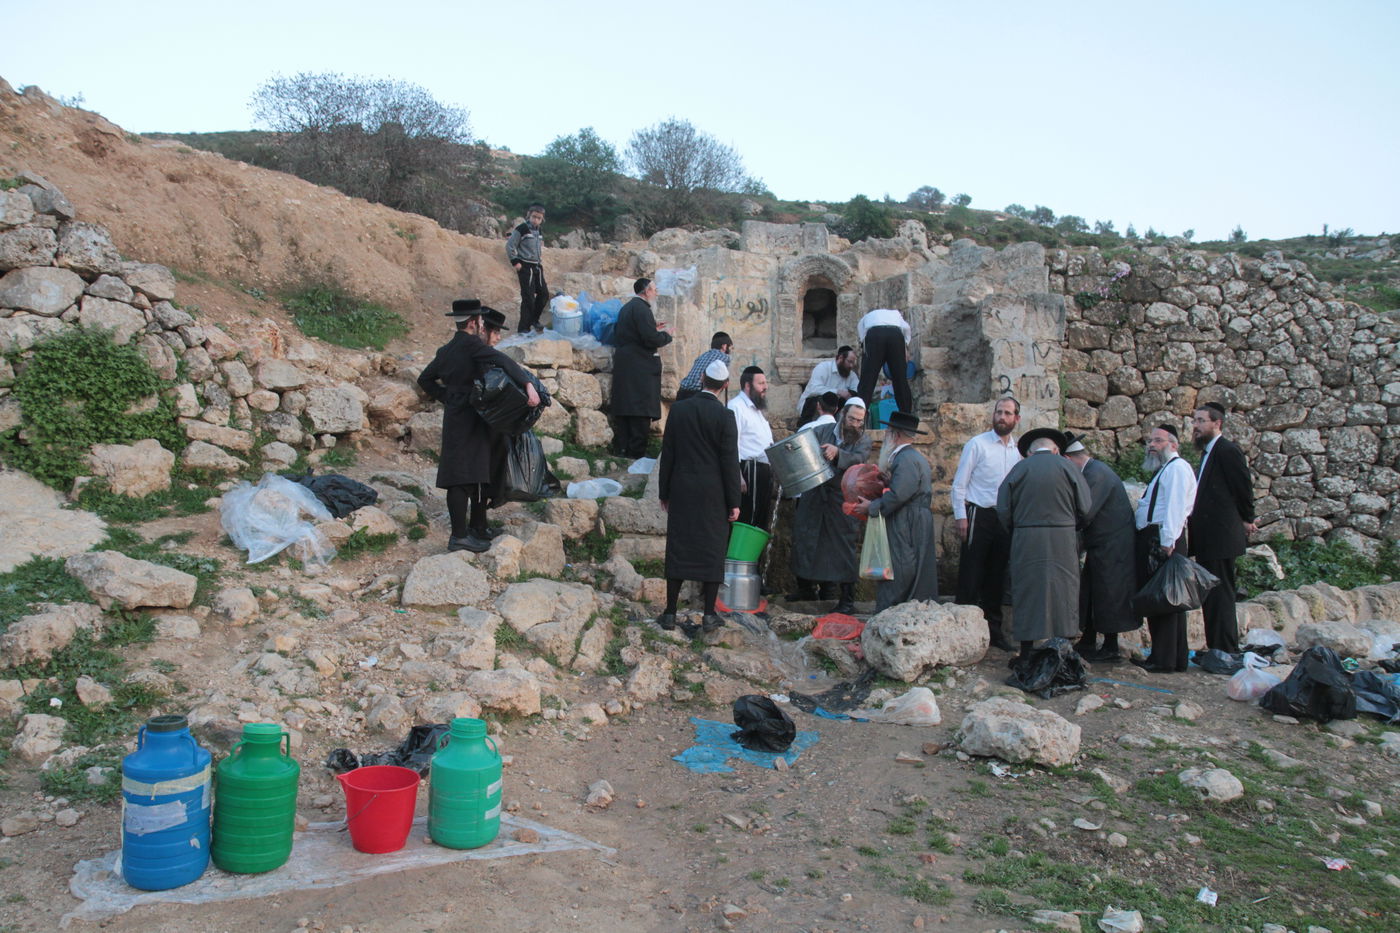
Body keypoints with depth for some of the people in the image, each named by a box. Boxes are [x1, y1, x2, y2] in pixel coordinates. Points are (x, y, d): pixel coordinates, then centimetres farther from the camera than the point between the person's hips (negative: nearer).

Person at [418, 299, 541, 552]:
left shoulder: (445, 351, 13)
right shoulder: (472, 345, -13)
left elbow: (425, 379, 23)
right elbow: (503, 361, -28)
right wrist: (529, 385, -36)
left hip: (454, 417, 8)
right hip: (470, 421, -8)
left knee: (478, 475, 14)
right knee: (464, 478, -7)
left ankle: (477, 527, 21)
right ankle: (459, 536, -6)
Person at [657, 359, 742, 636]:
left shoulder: (678, 409, 0)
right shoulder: (724, 416, -10)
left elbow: (667, 454, 4)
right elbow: (730, 462, -8)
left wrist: (664, 493, 12)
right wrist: (734, 502, -1)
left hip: (681, 492, 3)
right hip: (714, 496, -3)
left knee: (678, 549, 8)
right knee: (713, 551, 6)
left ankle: (670, 613, 12)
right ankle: (709, 615, 9)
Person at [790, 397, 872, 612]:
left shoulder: (863, 440, 0)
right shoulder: (821, 431, 5)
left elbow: (858, 459, -19)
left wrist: (837, 453, -35)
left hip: (843, 501, -3)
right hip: (814, 496, 3)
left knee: (844, 547, -2)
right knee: (804, 539, 9)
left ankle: (848, 599, 7)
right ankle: (805, 588, 28)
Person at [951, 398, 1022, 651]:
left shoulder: (1019, 449, 10)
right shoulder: (977, 444, -3)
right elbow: (959, 483, -3)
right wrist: (961, 517, -9)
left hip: (1006, 519, 5)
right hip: (979, 515, -5)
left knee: (997, 576, 12)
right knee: (971, 575, -4)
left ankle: (993, 629, 21)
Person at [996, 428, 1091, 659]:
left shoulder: (1019, 469, 2)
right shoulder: (1066, 466, 1)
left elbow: (1003, 509, -1)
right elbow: (1085, 508, -1)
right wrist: (1070, 527, 15)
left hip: (1026, 543, 1)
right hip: (1062, 542, 0)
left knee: (1027, 594, 7)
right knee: (1062, 593, 8)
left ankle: (1026, 655, 10)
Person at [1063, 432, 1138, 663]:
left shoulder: (1097, 473, -20)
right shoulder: (1093, 470, 13)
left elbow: (1086, 513, -24)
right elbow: (1086, 511, 16)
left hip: (1111, 548, -10)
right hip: (1101, 546, 10)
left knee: (1107, 598, -1)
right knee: (1090, 595, 15)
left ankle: (1110, 649, 9)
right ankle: (1087, 644, 23)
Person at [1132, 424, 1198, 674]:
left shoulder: (1177, 468, -9)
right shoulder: (1163, 470, 23)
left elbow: (1175, 507, -18)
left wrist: (1167, 542, -25)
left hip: (1162, 539, -10)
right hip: (1151, 539, 10)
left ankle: (1164, 660, -3)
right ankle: (1176, 657, 21)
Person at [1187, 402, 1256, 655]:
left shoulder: (1228, 450, -11)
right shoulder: (1208, 453, 17)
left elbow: (1244, 487, -10)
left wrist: (1246, 520, 1)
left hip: (1221, 538, -9)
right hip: (1207, 539, 10)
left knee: (1220, 595, -6)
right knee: (1211, 596, 13)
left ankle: (1227, 652, -2)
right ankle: (1216, 650, 19)